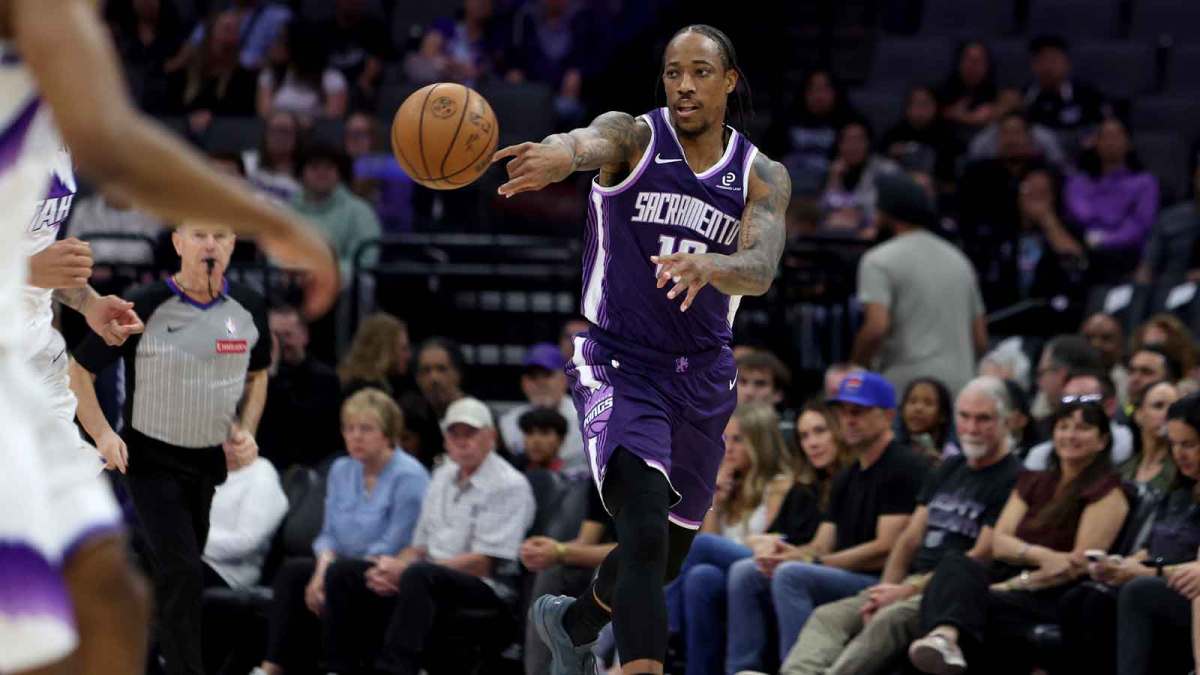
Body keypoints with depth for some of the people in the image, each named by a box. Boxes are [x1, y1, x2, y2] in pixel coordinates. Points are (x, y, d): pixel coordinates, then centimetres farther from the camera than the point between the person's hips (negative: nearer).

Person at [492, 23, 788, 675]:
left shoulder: (763, 177, 1)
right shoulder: (635, 137, -8)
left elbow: (760, 271, -17)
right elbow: (594, 140, -34)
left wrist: (707, 264, -41)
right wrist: (560, 155, -60)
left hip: (704, 378, 5)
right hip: (620, 367, -5)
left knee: (668, 551, 18)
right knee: (645, 533, -24)